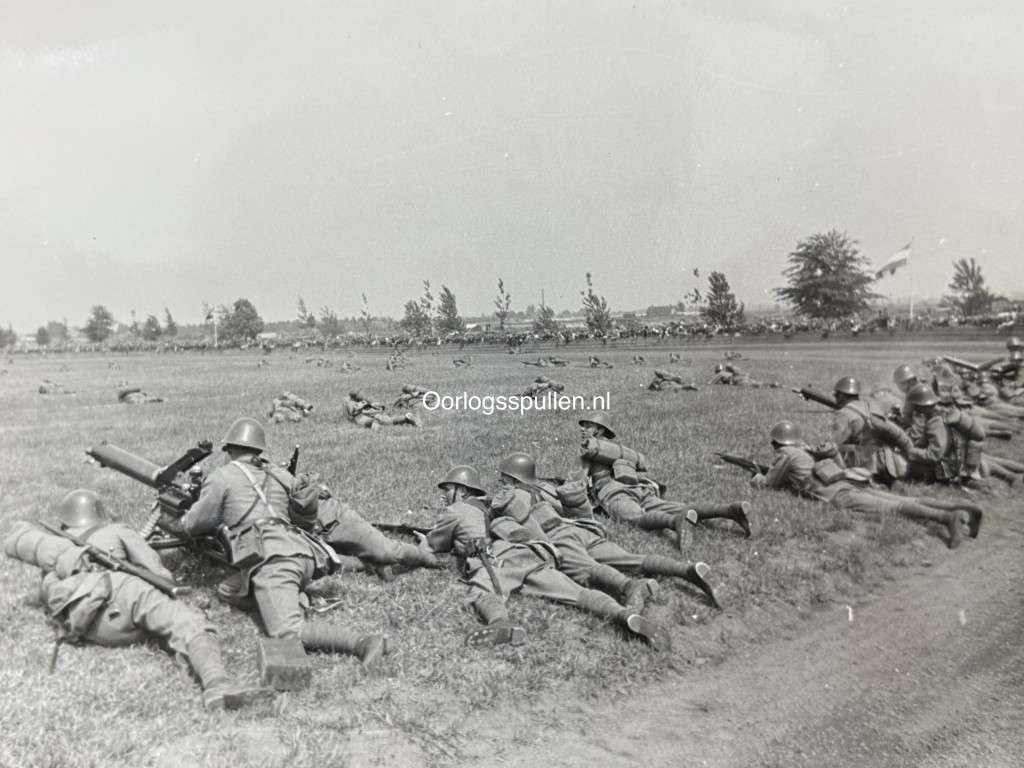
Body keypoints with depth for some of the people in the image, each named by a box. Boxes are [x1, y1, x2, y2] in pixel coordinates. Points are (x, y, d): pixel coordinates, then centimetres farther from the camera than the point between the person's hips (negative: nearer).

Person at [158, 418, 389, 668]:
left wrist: (168, 522, 45)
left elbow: (193, 524, 23)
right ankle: (296, 598, 6)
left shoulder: (223, 476, 13)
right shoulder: (280, 475, 27)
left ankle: (364, 642, -32)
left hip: (274, 559, -7)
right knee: (226, 591, 23)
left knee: (288, 633, -18)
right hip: (306, 555, 7)